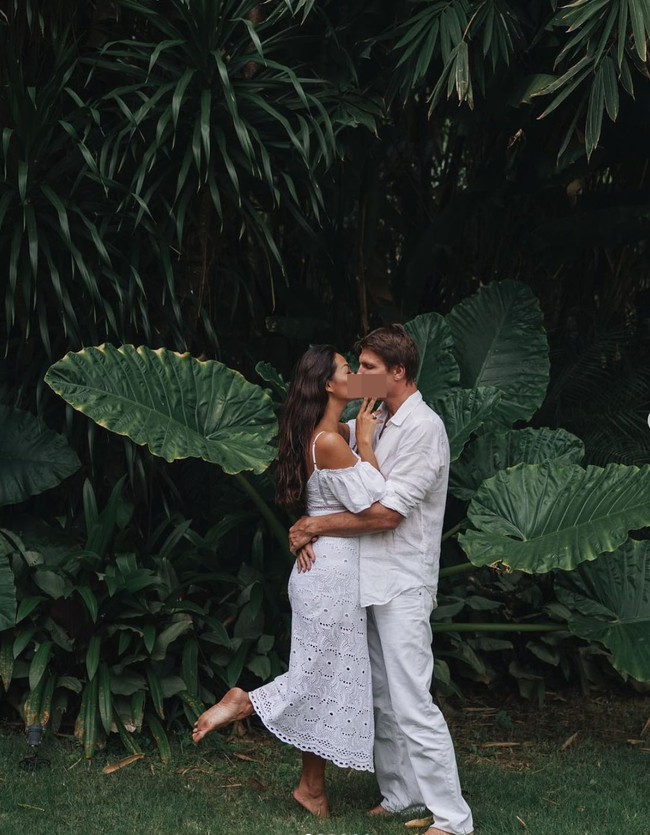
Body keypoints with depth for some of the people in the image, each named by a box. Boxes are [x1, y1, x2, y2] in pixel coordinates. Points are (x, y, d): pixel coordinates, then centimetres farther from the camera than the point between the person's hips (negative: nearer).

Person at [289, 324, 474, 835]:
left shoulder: (423, 428, -15)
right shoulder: (373, 423, 12)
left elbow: (387, 513, -19)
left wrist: (315, 526, -11)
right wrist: (306, 524, -1)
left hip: (403, 585, -9)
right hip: (370, 581, 9)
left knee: (412, 704, -10)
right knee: (381, 698, 14)